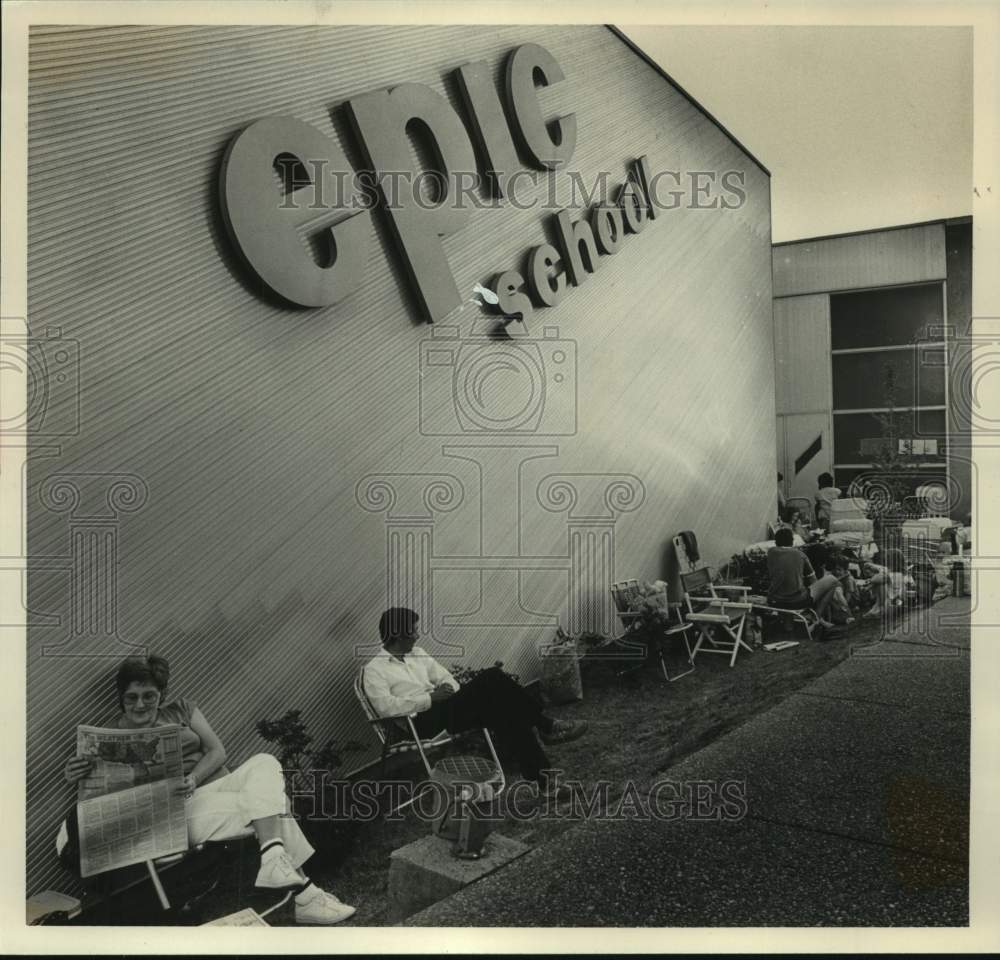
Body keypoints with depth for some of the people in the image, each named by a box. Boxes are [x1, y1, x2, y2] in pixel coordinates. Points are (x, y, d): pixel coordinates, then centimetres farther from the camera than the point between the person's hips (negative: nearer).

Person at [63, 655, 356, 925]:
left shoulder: (180, 711, 16)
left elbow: (218, 750, 7)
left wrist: (193, 778, -13)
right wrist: (77, 775, -27)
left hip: (219, 784, 5)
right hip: (182, 810, -4)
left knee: (265, 762, -27)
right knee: (271, 800, -27)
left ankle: (273, 859, -35)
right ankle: (304, 895, -28)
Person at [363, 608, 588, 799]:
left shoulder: (417, 653, 21)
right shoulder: (374, 670, -2)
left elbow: (444, 677, 22)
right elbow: (385, 707, -17)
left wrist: (450, 690, -3)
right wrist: (430, 698, -19)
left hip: (444, 709, 8)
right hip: (421, 723, -8)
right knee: (490, 679, -27)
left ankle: (541, 779, -18)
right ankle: (546, 726, -20)